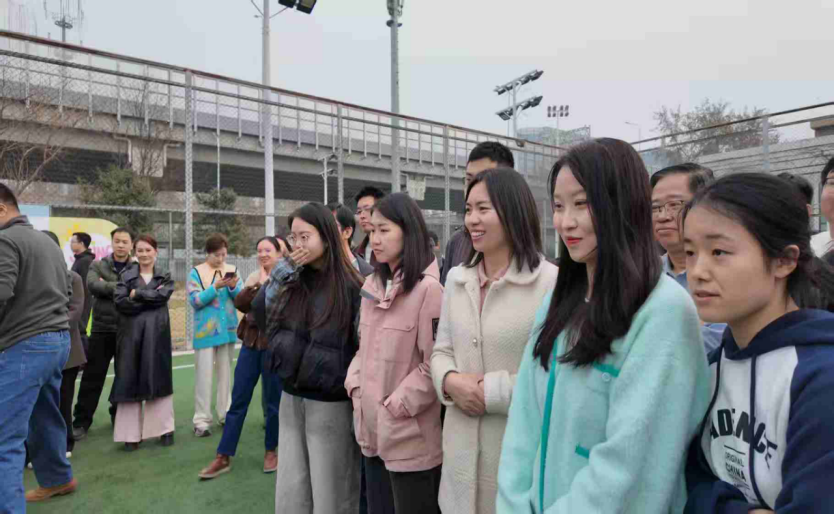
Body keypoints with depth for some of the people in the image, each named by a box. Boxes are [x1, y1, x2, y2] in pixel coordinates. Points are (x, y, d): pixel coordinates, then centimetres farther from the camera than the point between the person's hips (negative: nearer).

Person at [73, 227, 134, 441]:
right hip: (102, 329, 0)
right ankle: (81, 422, 14)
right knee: (92, 378, 3)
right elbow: (92, 285, -15)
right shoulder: (98, 266, 5)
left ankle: (119, 417, 26)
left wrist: (107, 287, -14)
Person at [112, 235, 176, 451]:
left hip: (157, 333, 0)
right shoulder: (126, 276, 8)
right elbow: (119, 302, -7)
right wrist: (150, 298, -11)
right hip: (131, 334, 0)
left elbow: (162, 296, -10)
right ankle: (131, 434, 9)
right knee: (130, 381, 1)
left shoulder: (165, 277, 10)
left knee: (158, 380, 4)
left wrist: (136, 294, -8)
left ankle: (165, 429, 12)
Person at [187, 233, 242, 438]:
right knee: (204, 376, -3)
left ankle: (225, 414, 21)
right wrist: (216, 287, -22)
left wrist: (233, 287, -16)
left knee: (225, 373, 11)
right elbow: (195, 301, -12)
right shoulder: (196, 272, -3)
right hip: (205, 332, -3)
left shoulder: (232, 270, 6)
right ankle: (202, 420, 4)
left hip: (228, 330, 3)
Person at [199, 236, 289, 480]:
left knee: (273, 400, 6)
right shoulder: (254, 276, 10)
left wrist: (266, 282, -12)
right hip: (251, 342, 5)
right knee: (238, 398, 6)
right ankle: (224, 457, 14)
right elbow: (240, 304, 1)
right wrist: (254, 284, -11)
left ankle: (271, 450, 25)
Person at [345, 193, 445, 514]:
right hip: (372, 429, 7)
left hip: (409, 436, -7)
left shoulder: (427, 288, -16)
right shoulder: (372, 286, 9)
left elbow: (433, 365, -17)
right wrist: (355, 386, 3)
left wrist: (396, 406, -15)